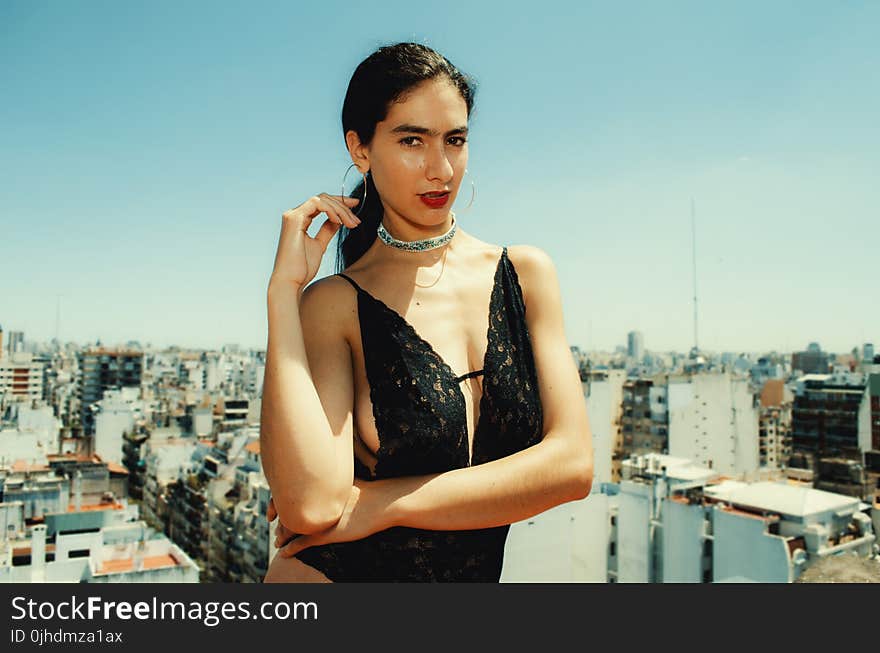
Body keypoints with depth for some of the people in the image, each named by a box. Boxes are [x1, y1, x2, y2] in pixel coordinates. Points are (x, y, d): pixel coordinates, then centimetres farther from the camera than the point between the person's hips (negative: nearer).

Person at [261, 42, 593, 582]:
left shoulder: (525, 273, -5)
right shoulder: (335, 303, -12)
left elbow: (572, 463, -12)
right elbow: (309, 506, -25)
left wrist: (380, 503, -16)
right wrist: (284, 289, -22)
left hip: (476, 571, 2)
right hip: (337, 573, -1)